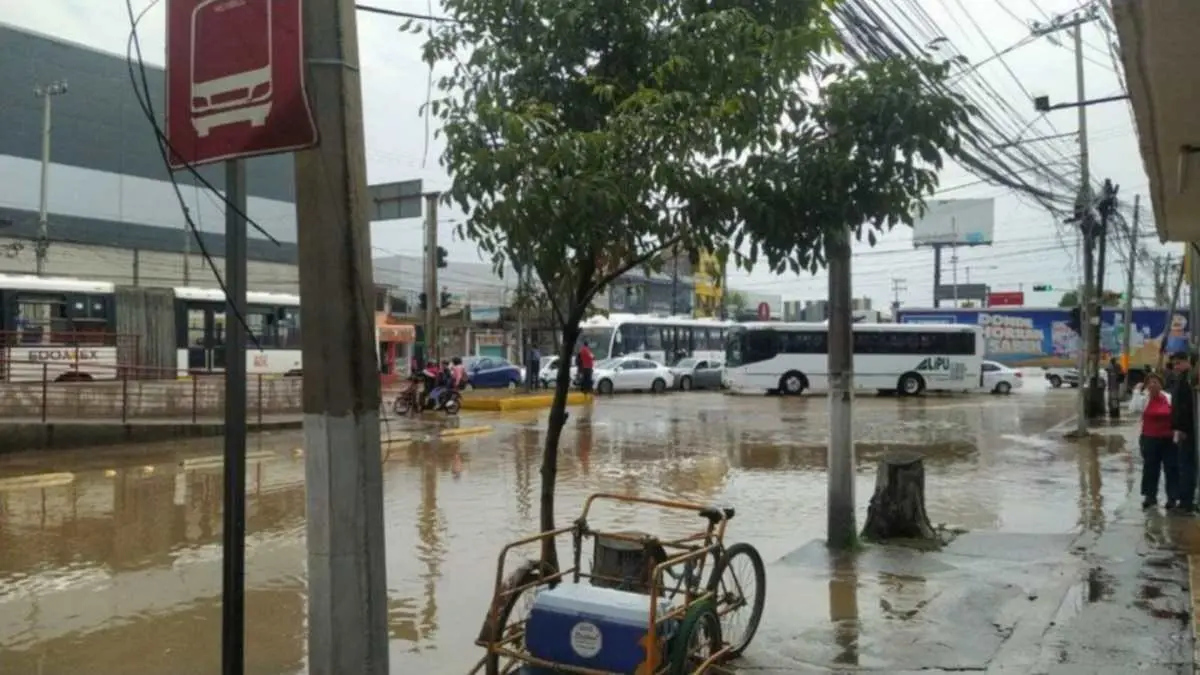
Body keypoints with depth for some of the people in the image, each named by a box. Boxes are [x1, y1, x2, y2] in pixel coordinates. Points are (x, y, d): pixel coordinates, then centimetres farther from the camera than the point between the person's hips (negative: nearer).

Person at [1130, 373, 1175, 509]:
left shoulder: (1168, 398, 1)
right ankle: (1150, 496, 20)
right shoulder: (1144, 399, -3)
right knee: (1150, 468, 8)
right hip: (1150, 439, -1)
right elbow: (1133, 409, -19)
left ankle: (1172, 497, 13)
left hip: (1168, 439, 1)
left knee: (1171, 467, 4)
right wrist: (1137, 392, -17)